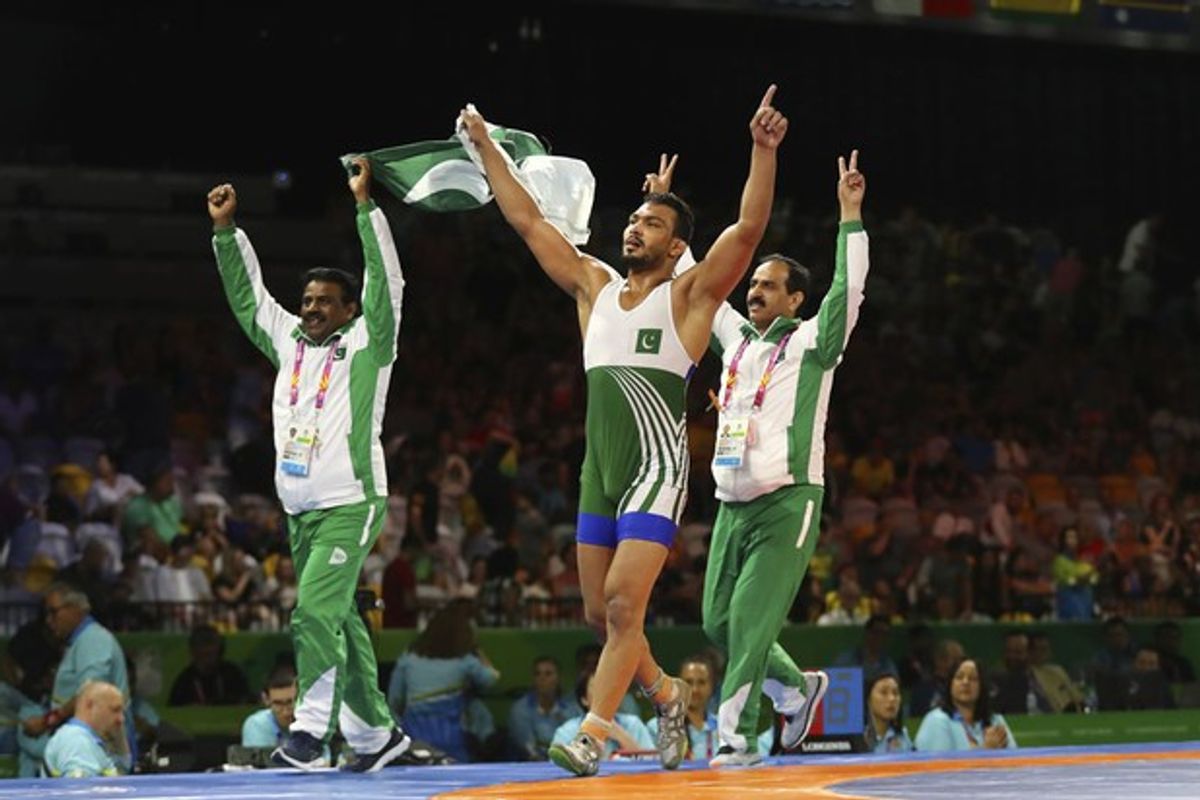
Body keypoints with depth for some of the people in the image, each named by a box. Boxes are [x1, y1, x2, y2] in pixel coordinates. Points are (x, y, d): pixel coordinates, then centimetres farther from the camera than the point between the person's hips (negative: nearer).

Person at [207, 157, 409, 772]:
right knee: (339, 620, 10)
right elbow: (247, 296, 20)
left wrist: (365, 205, -16)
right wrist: (225, 230, 15)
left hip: (350, 505, -7)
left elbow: (386, 283, -13)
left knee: (315, 613, -19)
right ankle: (375, 733, 16)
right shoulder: (289, 341, 13)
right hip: (300, 508, 7)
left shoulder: (366, 346, -3)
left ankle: (311, 726, -19)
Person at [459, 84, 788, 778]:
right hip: (600, 468, 6)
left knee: (623, 602, -15)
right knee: (600, 612, 9)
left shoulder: (690, 295, 0)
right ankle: (665, 694, 32)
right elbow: (528, 221, 16)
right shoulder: (594, 285, 14)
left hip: (657, 468, -6)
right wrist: (485, 147, 15)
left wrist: (763, 152, -24)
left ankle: (593, 734, -16)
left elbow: (749, 229, -13)